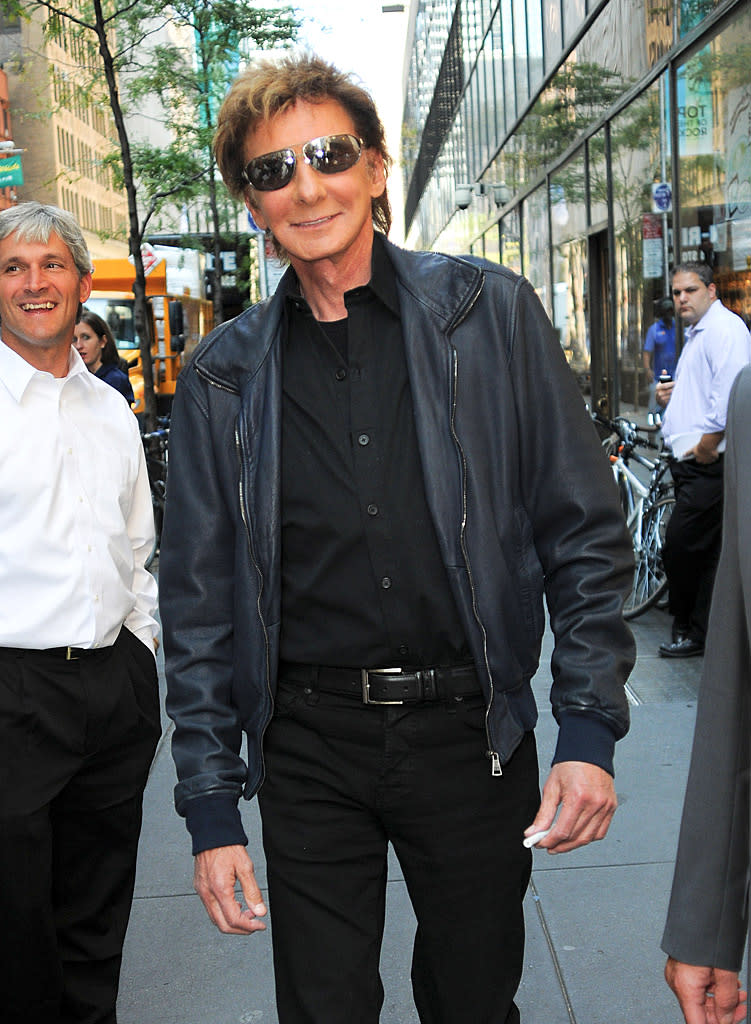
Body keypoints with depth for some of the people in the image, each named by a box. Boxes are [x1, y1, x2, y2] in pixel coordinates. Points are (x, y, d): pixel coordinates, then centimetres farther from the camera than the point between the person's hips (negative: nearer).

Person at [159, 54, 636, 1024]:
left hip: (470, 728, 0)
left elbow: (584, 533, -1)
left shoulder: (491, 314, -2)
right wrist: (211, 809, 1)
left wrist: (590, 732, -8)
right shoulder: (221, 378, 1)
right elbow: (198, 604, 4)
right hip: (307, 744, 1)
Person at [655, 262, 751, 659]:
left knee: (680, 545, -10)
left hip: (708, 463, -10)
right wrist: (672, 396, 14)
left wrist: (706, 445, -21)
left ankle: (692, 632, 2)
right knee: (702, 549, 12)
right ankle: (693, 628, 18)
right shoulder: (695, 334, 23)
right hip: (690, 461, 10)